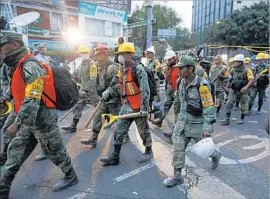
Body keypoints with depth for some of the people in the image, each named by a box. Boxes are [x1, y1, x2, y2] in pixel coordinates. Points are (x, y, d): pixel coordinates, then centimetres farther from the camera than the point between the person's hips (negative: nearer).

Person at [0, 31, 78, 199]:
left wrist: (17, 123, -28)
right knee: (15, 153, 14)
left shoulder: (30, 66, -20)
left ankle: (71, 177, 30)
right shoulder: (19, 66, 13)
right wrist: (14, 120, 23)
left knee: (54, 150, 8)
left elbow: (33, 100, -27)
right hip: (29, 119, 10)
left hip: (41, 118, -10)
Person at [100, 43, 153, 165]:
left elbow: (145, 89, -18)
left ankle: (148, 152, 31)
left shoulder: (138, 69, -14)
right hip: (126, 106, 8)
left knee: (143, 130, 9)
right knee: (118, 130, 7)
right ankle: (115, 157, 17)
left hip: (138, 106, -7)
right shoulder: (121, 70, 10)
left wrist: (144, 107, -20)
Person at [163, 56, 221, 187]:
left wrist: (207, 128, -23)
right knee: (177, 149, 2)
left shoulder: (201, 85, -22)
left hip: (197, 124, -5)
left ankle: (216, 154, 48)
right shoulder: (182, 82, 0)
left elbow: (209, 107, -20)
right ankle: (177, 176, 16)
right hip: (182, 122, 6)